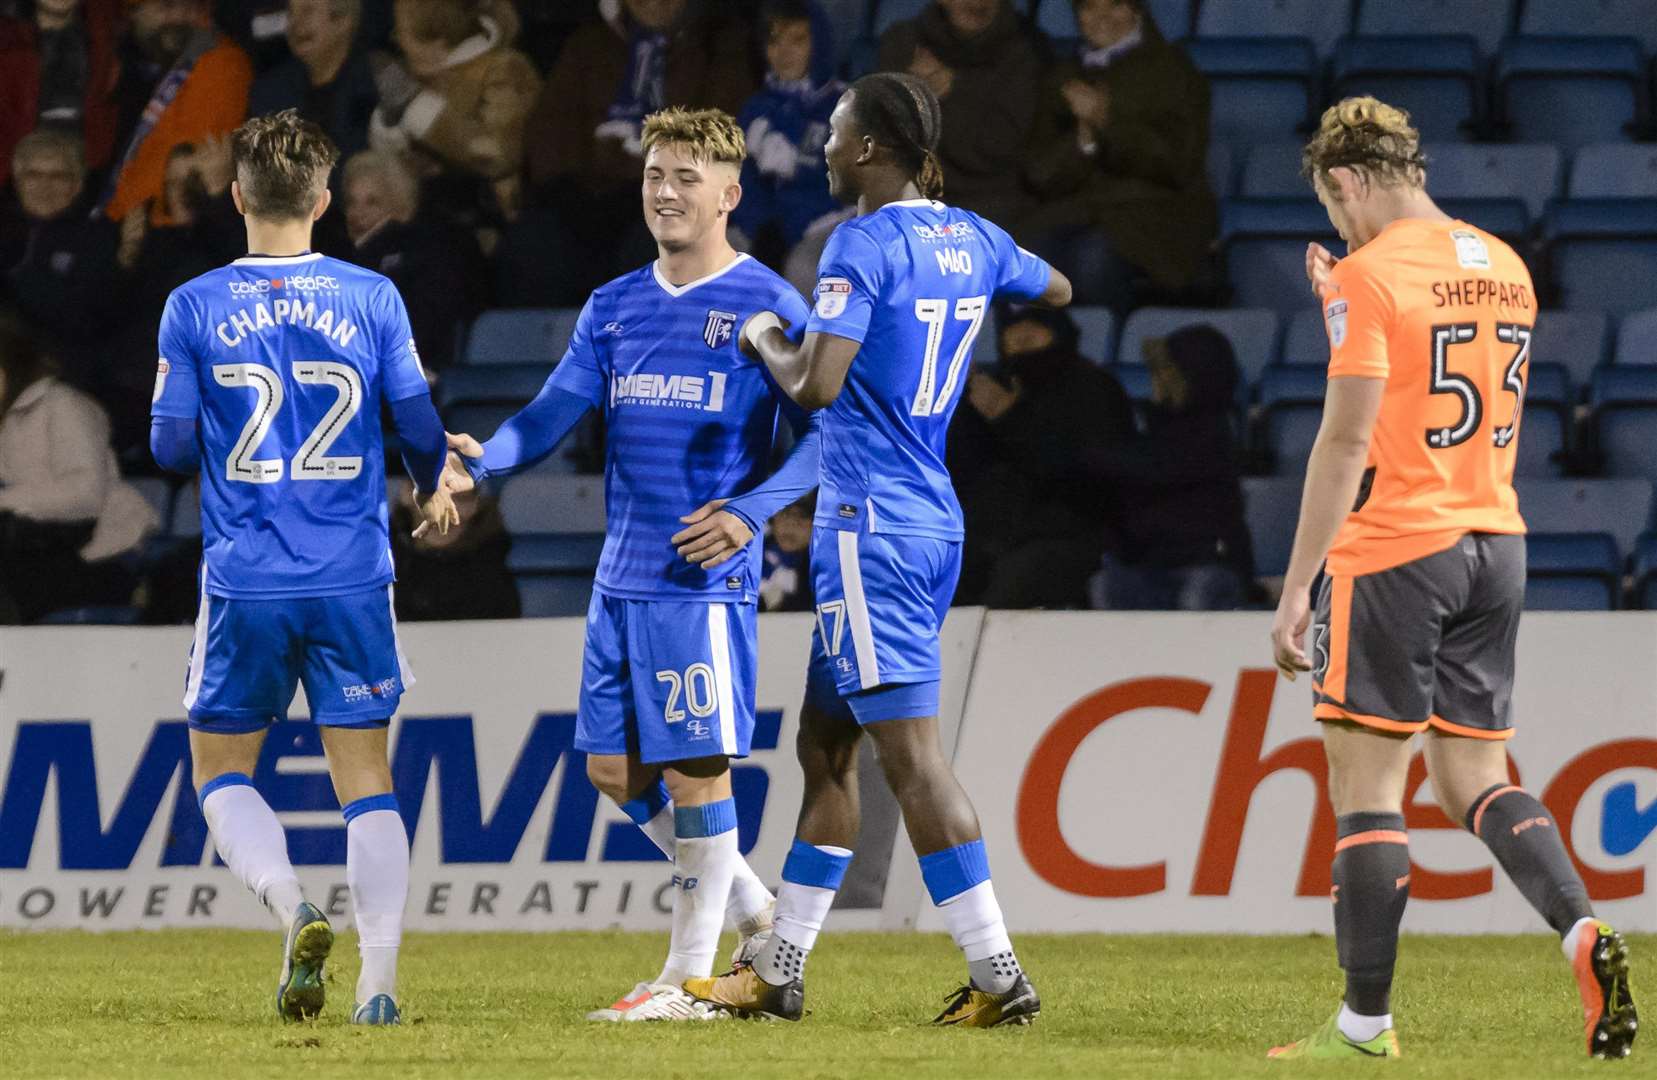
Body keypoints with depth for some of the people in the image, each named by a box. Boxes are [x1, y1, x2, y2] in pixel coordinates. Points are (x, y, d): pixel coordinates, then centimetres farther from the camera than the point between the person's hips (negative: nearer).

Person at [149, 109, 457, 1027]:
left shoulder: (195, 308, -3)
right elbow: (420, 428, 3)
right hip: (352, 576, 1)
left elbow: (171, 446, -1)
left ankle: (291, 908, -14)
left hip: (243, 581, -1)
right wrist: (435, 489, 25)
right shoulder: (372, 299, -1)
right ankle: (379, 975, -4)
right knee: (365, 778, 7)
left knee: (222, 771, 12)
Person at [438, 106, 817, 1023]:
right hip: (621, 579, 7)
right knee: (614, 768, 8)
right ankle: (752, 910, 24)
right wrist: (482, 460, -12)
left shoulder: (767, 306, -4)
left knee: (694, 768, -7)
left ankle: (689, 977, 0)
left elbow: (821, 433, -7)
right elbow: (553, 414, 8)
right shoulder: (614, 308, 13)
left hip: (704, 578, -7)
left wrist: (751, 511, -21)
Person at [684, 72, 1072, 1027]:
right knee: (826, 745, 15)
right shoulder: (971, 240, 10)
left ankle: (999, 973, -15)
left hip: (872, 526, -9)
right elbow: (1058, 289, 30)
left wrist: (766, 340, -4)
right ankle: (780, 971, 20)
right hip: (935, 524, 9)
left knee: (911, 751, -10)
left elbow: (817, 383, -23)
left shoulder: (863, 245, -15)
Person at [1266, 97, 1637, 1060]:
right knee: (1477, 777, 11)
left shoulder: (1370, 276, -11)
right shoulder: (1505, 268, 12)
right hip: (1497, 546, 7)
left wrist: (1297, 587, -14)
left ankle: (1365, 1021, -1)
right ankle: (1585, 934, -13)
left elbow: (1347, 441, -16)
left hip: (1394, 549, -7)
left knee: (1366, 784, -1)